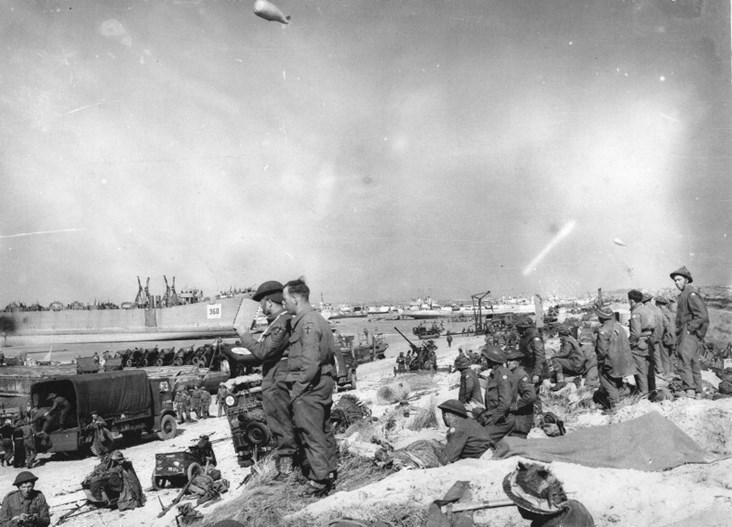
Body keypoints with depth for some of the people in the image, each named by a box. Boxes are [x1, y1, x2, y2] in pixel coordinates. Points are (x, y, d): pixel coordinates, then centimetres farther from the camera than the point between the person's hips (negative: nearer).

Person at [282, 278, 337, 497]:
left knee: (311, 434, -2)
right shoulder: (318, 319, 13)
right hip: (324, 381, 10)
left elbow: (310, 363, -24)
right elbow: (331, 352, 18)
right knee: (324, 430, 17)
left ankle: (319, 481, 4)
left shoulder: (307, 323, -19)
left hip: (309, 387, -10)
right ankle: (330, 473, 27)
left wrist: (297, 388, -18)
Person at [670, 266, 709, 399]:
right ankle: (698, 393, 22)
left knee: (684, 361, -19)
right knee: (693, 364, 14)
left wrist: (689, 329, -18)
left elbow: (702, 315, -20)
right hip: (684, 335, 10)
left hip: (691, 334, -10)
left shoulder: (692, 294, -11)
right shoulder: (682, 296, 19)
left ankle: (690, 390, -22)